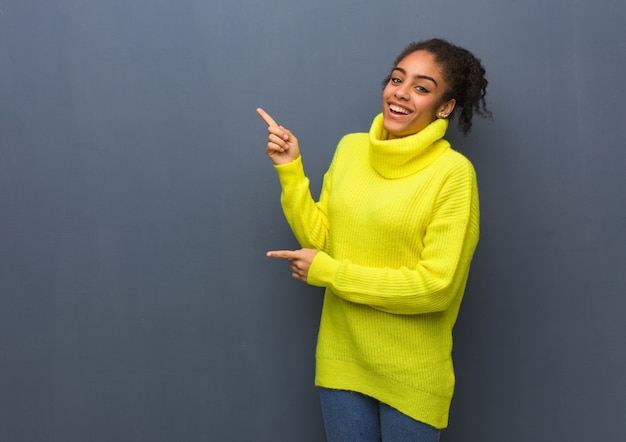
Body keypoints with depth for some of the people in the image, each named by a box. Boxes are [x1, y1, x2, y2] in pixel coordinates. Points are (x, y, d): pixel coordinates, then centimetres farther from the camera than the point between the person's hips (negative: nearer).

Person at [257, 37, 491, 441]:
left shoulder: (453, 173, -16)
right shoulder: (350, 148, 1)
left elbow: (435, 286, -19)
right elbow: (320, 239, 2)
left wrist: (327, 272, -15)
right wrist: (290, 170, -8)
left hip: (411, 374, -4)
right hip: (342, 359, 4)